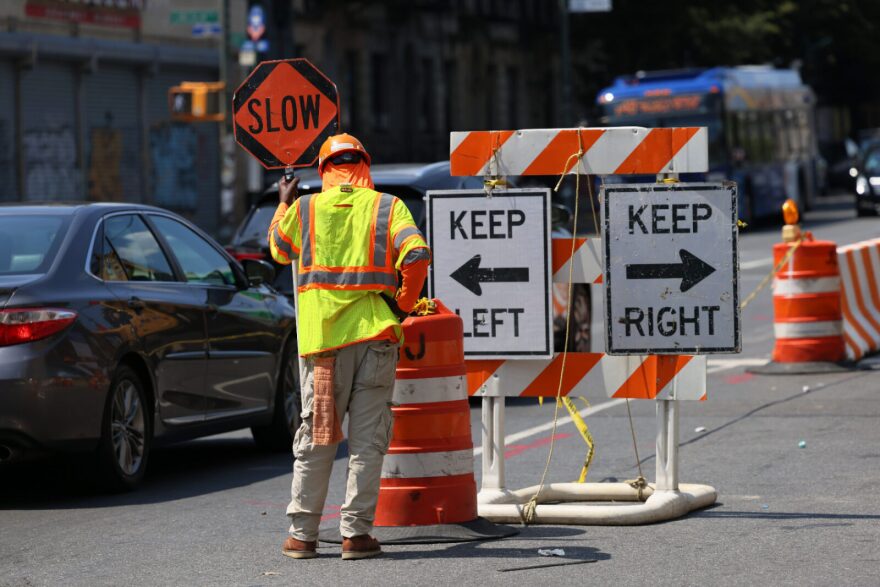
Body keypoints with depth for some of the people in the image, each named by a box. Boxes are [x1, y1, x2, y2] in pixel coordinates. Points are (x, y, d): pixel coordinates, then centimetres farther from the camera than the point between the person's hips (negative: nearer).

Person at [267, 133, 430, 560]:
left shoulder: (304, 209, 4)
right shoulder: (388, 207, 1)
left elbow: (279, 250, 22)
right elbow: (417, 256, -13)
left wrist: (284, 204, 36)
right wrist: (404, 305, 1)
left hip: (322, 335, 1)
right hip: (375, 334, -1)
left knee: (315, 438, 8)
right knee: (367, 439, 3)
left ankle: (302, 534, 10)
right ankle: (355, 533, -1)